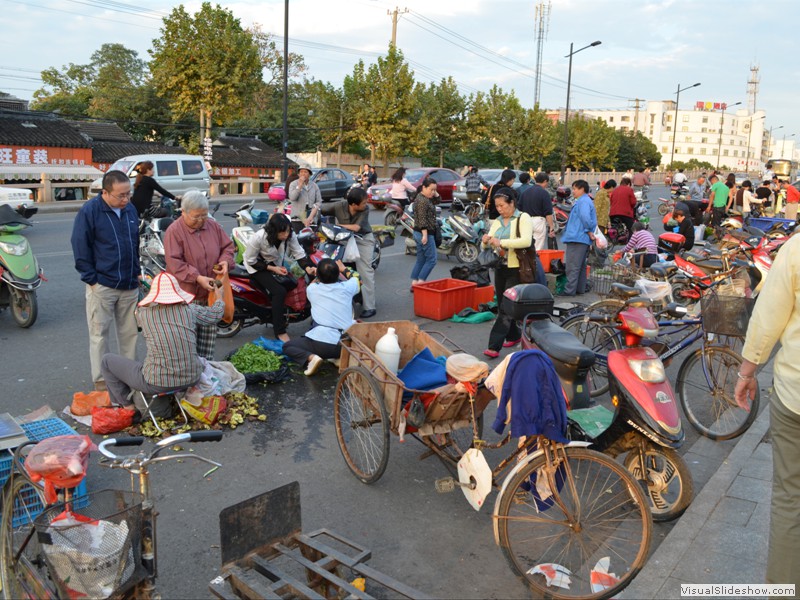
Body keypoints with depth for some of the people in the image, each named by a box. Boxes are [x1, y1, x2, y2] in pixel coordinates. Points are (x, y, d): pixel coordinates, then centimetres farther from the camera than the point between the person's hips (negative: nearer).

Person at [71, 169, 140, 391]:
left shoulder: (130, 209, 6)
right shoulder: (89, 211, -11)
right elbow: (80, 249, -9)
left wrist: (137, 273, 12)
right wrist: (92, 279, -10)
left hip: (130, 285, 5)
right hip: (102, 285, -5)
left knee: (129, 333, 12)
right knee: (100, 334, 4)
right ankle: (101, 381, 13)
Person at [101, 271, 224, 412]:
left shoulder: (142, 313, -4)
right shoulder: (190, 309, -2)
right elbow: (216, 314, 15)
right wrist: (219, 298, 36)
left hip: (158, 383, -3)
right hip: (192, 379, 4)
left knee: (107, 361, 18)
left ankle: (127, 406, 23)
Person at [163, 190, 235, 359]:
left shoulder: (214, 226, 6)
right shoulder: (174, 232, -10)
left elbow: (228, 246, 15)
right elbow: (174, 264, -17)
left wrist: (225, 261, -8)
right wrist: (198, 278, -26)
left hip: (211, 292, 5)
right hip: (186, 295, -5)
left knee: (209, 335, 12)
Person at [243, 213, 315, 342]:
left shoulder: (290, 235, -20)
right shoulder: (258, 238, -32)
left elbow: (299, 254, -21)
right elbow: (250, 261, -21)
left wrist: (307, 267, -40)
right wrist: (272, 268, -26)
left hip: (276, 264, 6)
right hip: (257, 266, -6)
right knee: (279, 292, -24)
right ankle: (280, 332, -16)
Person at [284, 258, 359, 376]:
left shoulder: (312, 289, 2)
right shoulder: (346, 287, 4)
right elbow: (357, 279, 29)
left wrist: (320, 274, 45)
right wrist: (344, 269, 43)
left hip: (322, 343, -2)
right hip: (346, 344, 2)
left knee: (287, 346, 19)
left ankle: (311, 357, -10)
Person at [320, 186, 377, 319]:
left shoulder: (365, 209, -20)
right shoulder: (339, 206, -17)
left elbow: (356, 228, -26)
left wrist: (335, 225, -24)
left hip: (363, 239, -2)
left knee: (365, 272, -9)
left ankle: (370, 307, -7)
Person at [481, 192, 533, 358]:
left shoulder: (523, 218, -7)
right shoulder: (497, 222, 12)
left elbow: (526, 241, -22)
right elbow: (487, 246, 12)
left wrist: (501, 242, -28)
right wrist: (486, 241, -12)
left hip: (516, 269, -7)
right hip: (500, 268, 7)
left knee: (506, 308, -9)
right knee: (502, 305, 13)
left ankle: (494, 346, -11)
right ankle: (514, 336, 32)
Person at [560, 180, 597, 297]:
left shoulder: (583, 202, -13)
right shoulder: (587, 201, 20)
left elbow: (585, 217, -26)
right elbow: (592, 220, 21)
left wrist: (589, 231, -15)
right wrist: (590, 232, 11)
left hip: (577, 238, -11)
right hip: (584, 239, 11)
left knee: (572, 266, -10)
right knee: (581, 266, 15)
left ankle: (569, 290, -10)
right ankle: (580, 288, 21)